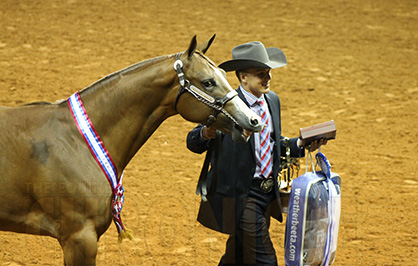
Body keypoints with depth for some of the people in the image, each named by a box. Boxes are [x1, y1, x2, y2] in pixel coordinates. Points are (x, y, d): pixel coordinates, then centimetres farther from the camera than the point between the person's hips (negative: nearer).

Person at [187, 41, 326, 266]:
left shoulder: (272, 100, 9)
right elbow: (193, 144, -14)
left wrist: (302, 145, 3)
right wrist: (206, 134, -36)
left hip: (267, 193, 8)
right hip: (240, 196, -8)